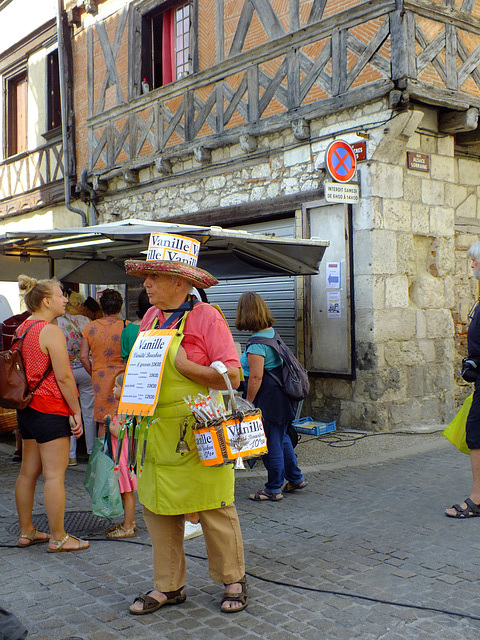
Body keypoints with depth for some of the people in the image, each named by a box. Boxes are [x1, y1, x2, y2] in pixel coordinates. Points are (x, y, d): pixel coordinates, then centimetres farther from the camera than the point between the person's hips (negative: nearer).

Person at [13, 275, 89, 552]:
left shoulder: (22, 328, 13)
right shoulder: (51, 331, -15)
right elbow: (64, 377, -17)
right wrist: (76, 411, -11)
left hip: (27, 407, 10)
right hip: (51, 408, -10)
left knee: (28, 472, 14)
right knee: (55, 475, -3)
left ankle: (26, 532, 24)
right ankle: (58, 538, 4)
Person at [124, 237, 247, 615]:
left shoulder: (206, 317, -9)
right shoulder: (151, 318, 12)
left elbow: (231, 376, -14)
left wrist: (184, 365, -19)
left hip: (197, 434, -6)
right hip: (156, 432, 6)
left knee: (215, 511, 5)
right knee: (158, 509, 11)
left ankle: (233, 581, 23)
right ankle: (169, 586, 26)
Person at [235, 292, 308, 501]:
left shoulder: (256, 343, -21)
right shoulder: (272, 333, 7)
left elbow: (256, 377, -23)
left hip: (268, 398, -9)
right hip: (281, 395, 9)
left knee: (271, 443, 3)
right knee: (281, 437, 22)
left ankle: (273, 489, 15)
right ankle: (295, 478, 33)